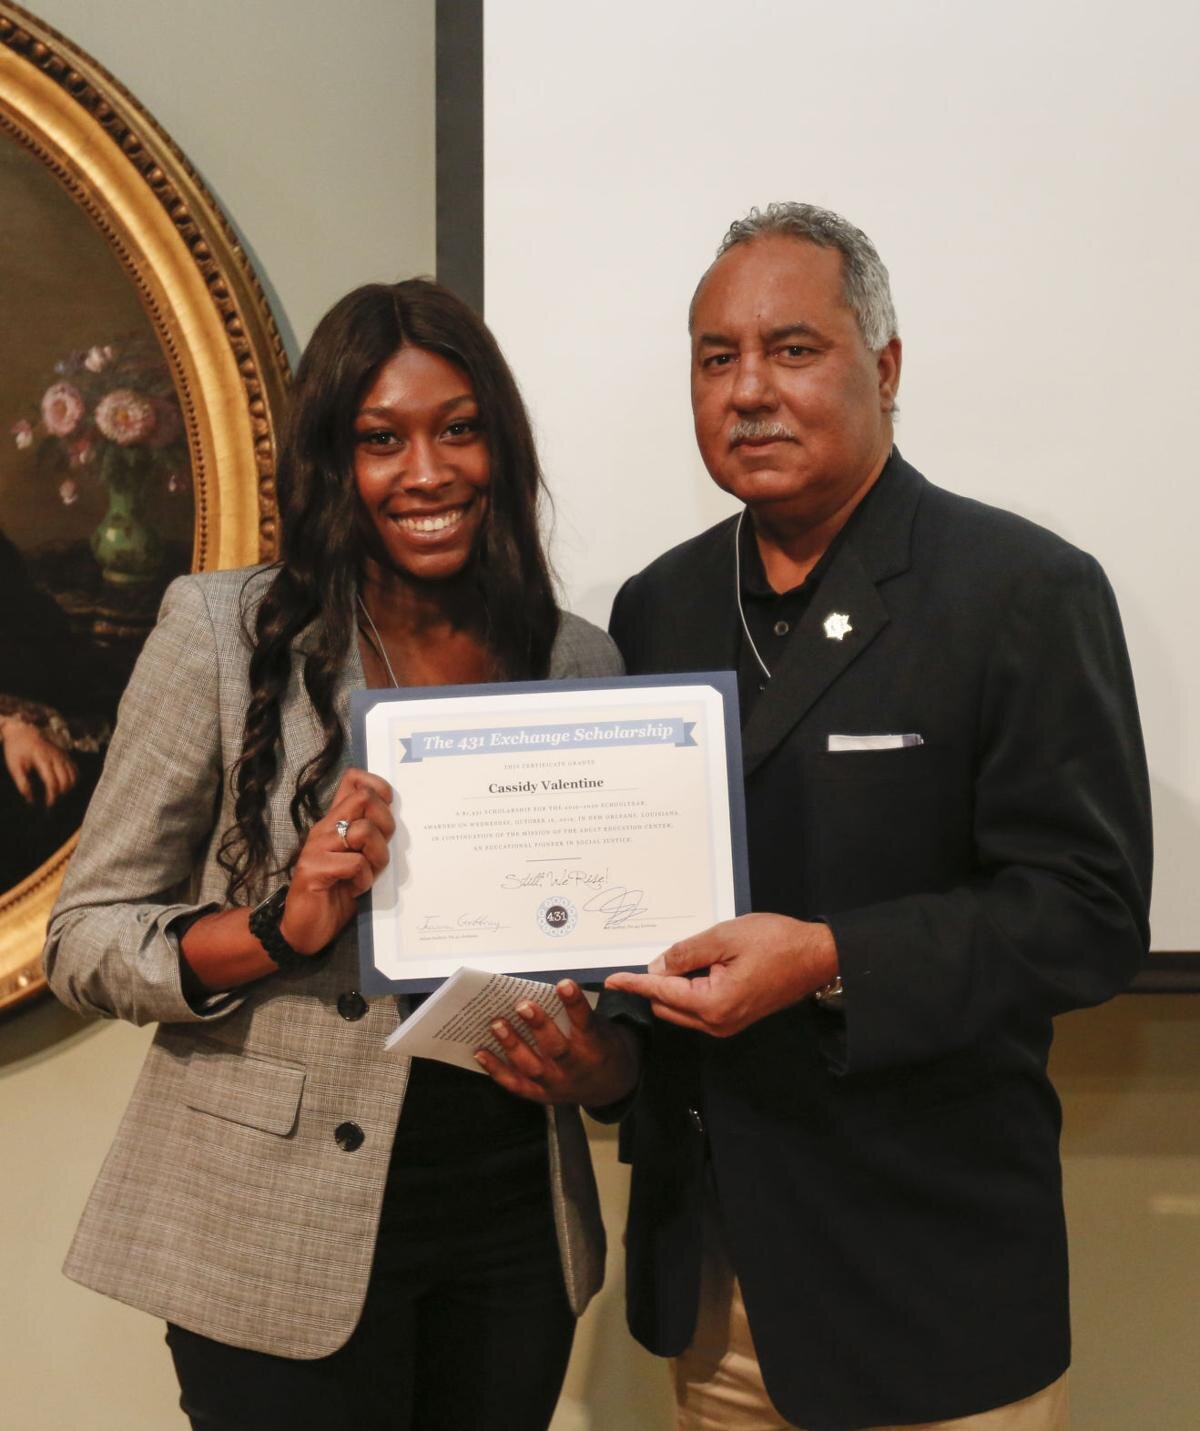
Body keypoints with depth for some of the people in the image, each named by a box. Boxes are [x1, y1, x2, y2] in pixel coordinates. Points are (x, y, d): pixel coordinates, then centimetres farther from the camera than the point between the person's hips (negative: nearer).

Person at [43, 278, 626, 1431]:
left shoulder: (577, 660, 3)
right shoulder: (223, 632, -8)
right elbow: (83, 941, -6)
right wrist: (281, 926, -23)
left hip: (514, 1224, 4)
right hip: (286, 1240, -3)